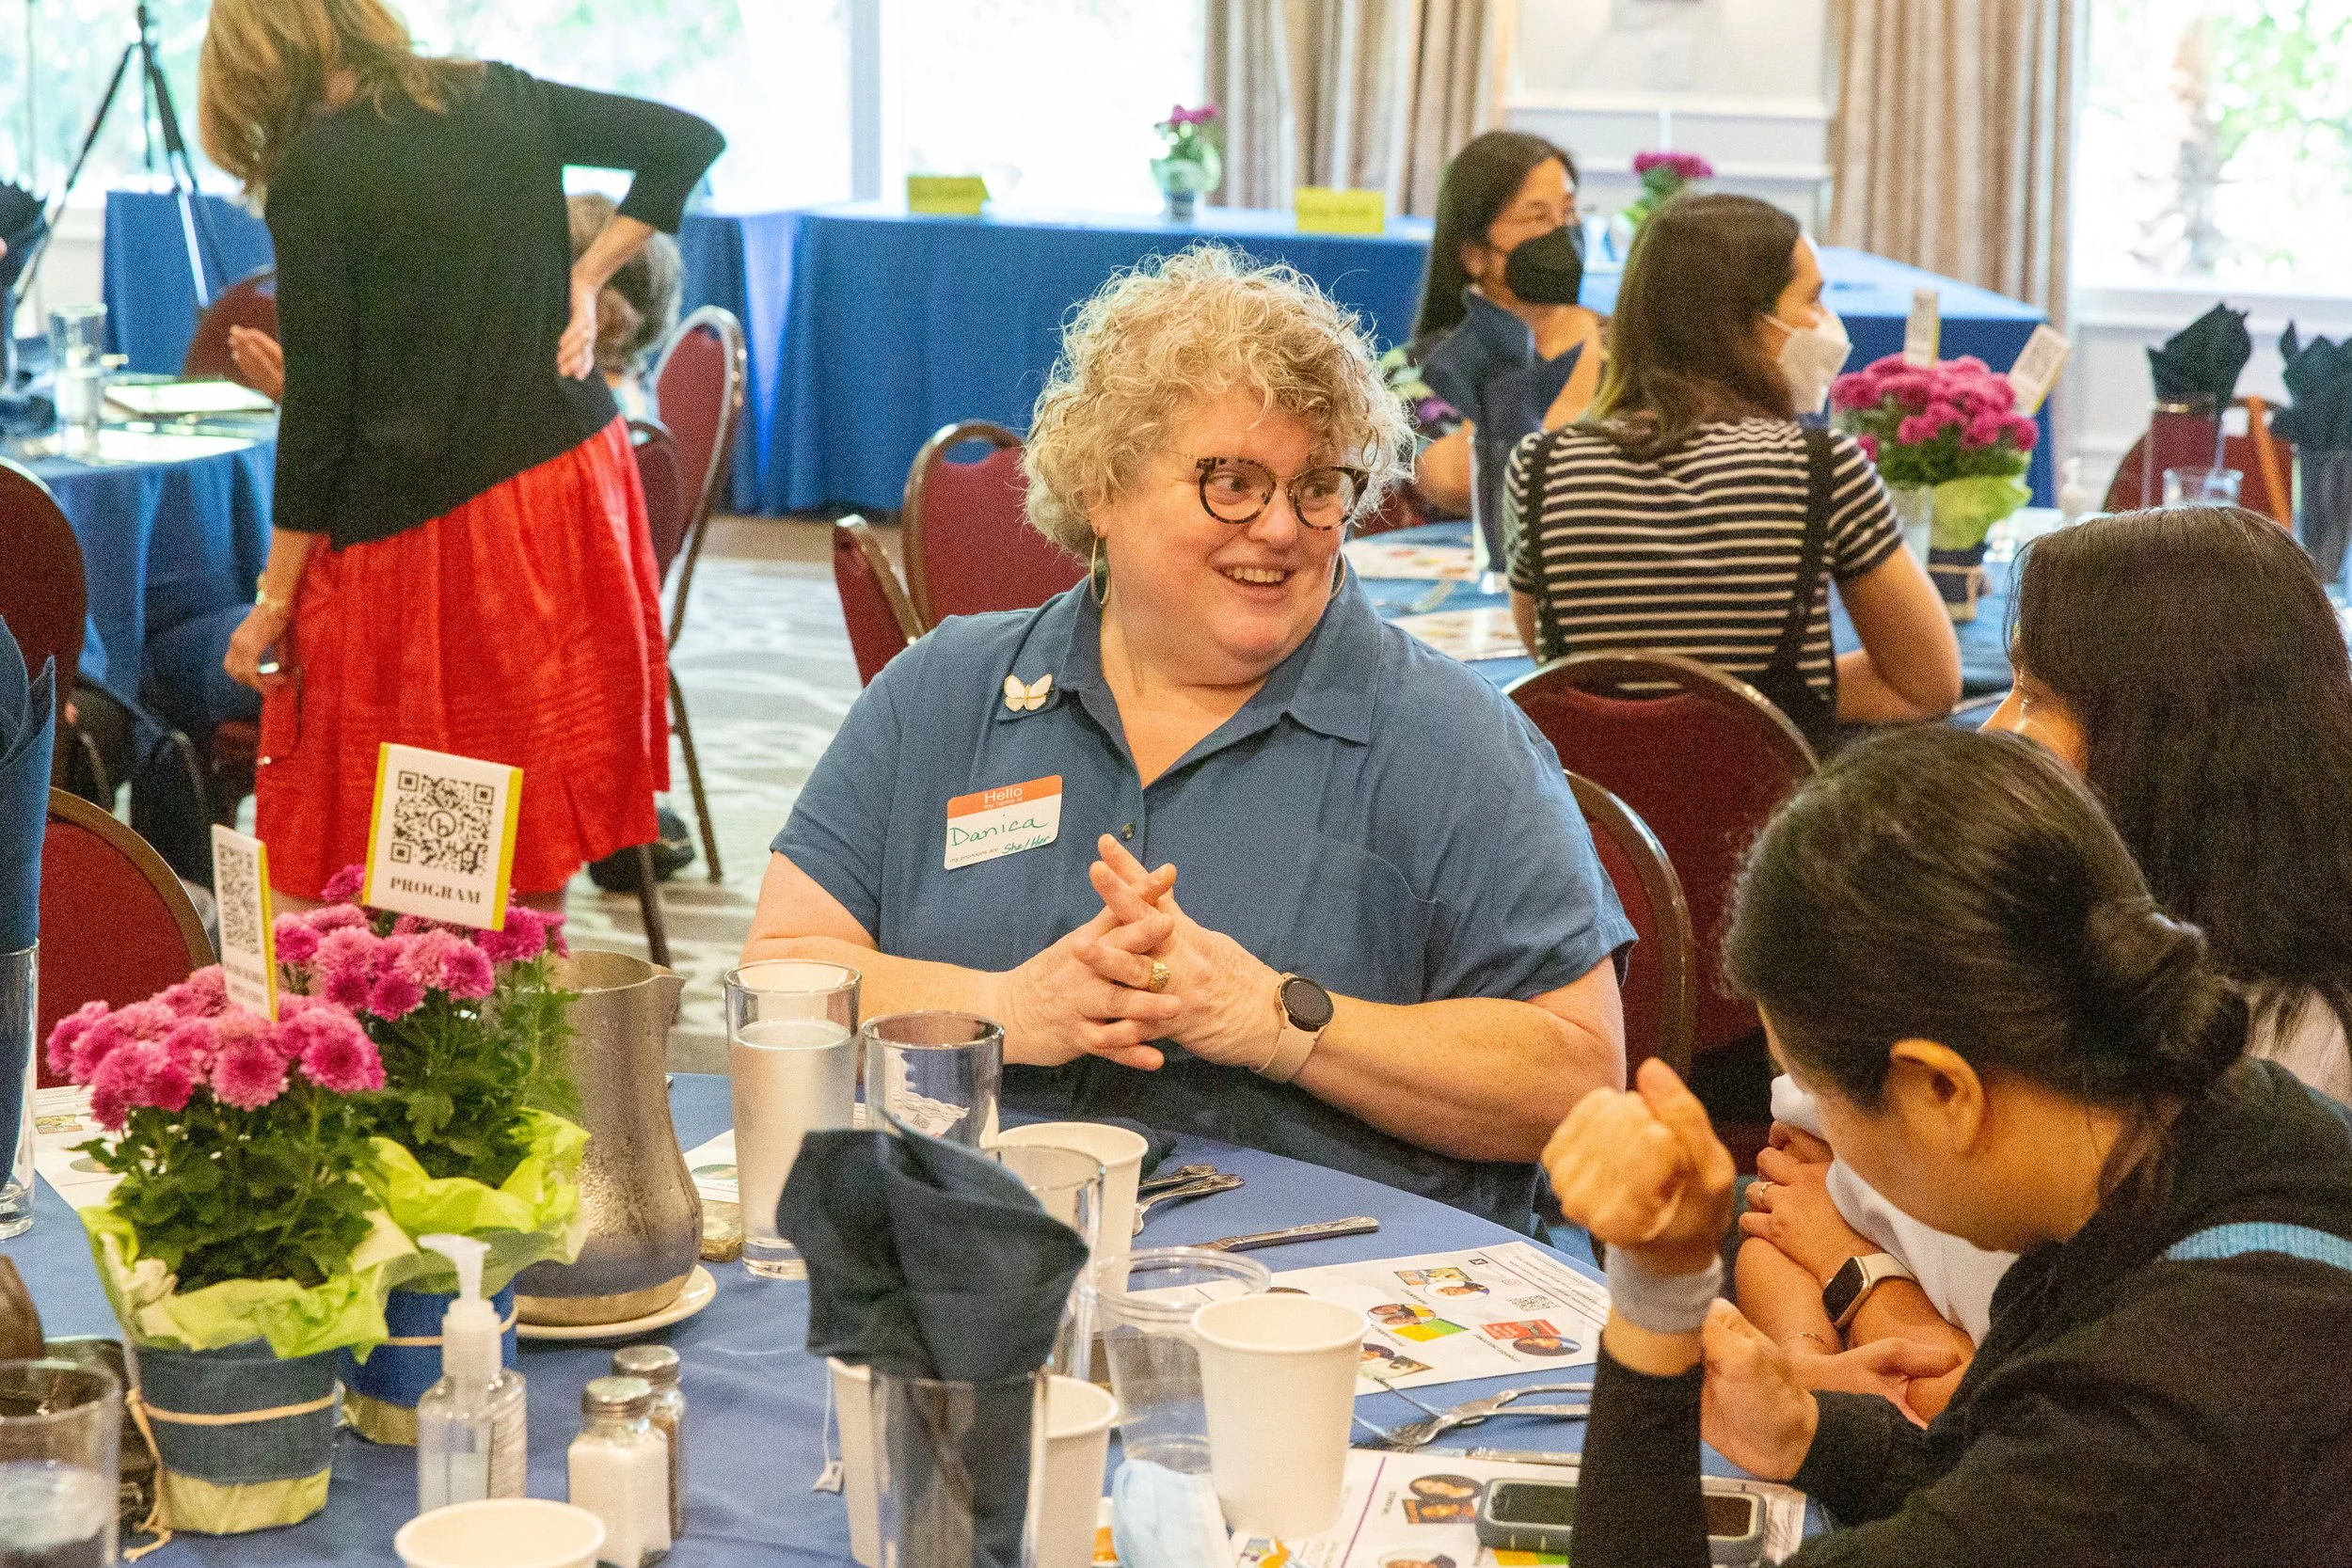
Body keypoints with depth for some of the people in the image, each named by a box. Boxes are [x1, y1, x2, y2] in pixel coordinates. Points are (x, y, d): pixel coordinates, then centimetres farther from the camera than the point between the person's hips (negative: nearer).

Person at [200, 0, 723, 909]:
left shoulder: (314, 173, -11)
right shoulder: (496, 98, 5)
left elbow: (319, 404, -11)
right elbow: (690, 141, 11)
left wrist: (274, 601, -4)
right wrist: (587, 275, 7)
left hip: (422, 524, -6)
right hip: (573, 478, 6)